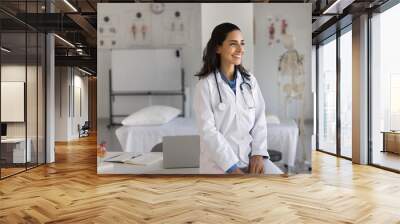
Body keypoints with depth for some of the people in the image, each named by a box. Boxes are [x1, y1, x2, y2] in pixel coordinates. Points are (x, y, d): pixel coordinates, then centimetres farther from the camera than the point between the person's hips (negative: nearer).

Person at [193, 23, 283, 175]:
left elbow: (259, 119, 6)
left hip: (251, 156, 4)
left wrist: (258, 153, -9)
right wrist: (232, 167, -15)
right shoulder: (206, 85, -5)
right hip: (220, 162, -4)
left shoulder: (249, 80, 9)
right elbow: (208, 130, -11)